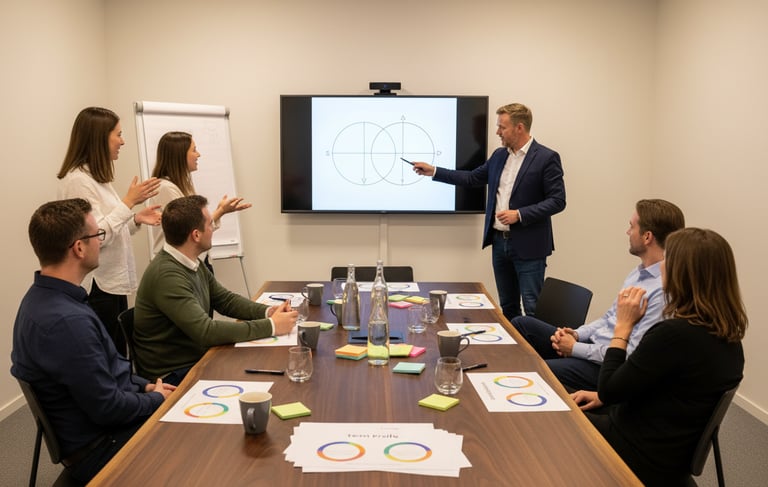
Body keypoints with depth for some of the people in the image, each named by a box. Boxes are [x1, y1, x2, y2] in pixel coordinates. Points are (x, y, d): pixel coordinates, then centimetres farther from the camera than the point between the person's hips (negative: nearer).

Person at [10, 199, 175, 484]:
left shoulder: (43, 298, 1)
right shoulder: (66, 321, -32)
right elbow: (108, 409, -26)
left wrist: (145, 386, 6)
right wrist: (157, 399, -9)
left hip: (94, 428, 9)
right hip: (100, 449, -9)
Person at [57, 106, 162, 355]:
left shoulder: (97, 177, 13)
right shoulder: (77, 180, -17)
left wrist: (136, 219, 4)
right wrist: (129, 201, -19)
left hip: (113, 284, 10)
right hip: (97, 288, -9)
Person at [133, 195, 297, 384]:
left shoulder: (194, 265, 6)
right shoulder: (166, 275, -24)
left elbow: (225, 299, 15)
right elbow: (206, 331, -28)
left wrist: (268, 312, -3)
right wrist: (271, 326, -23)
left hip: (199, 358, 8)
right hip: (173, 376, -8)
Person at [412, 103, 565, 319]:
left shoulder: (546, 158, -10)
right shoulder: (499, 155, 11)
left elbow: (557, 201, -12)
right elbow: (473, 178, 19)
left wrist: (520, 214, -20)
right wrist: (433, 171, 14)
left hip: (528, 246, -7)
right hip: (500, 241, 7)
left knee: (533, 310, -3)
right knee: (507, 307, 15)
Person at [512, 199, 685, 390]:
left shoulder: (664, 290, -23)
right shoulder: (640, 272, 8)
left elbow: (634, 355, -25)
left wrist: (576, 348, -16)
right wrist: (577, 334, 0)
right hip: (593, 343, 9)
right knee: (521, 324, 4)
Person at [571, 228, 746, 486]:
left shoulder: (675, 334, -31)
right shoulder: (727, 335, -2)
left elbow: (609, 390, -21)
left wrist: (623, 325, -15)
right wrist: (602, 396, 10)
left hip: (644, 458, -8)